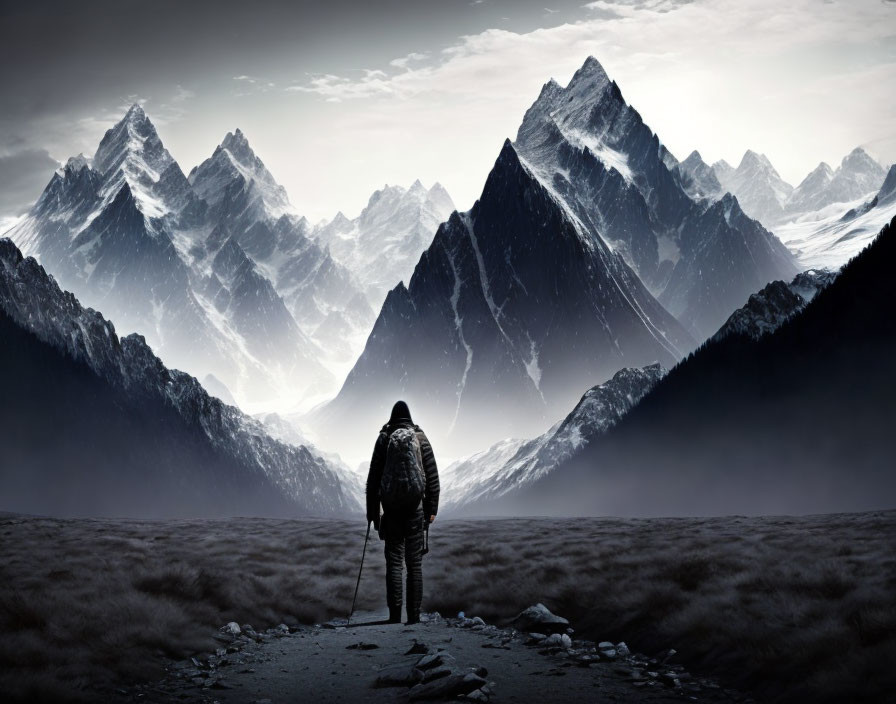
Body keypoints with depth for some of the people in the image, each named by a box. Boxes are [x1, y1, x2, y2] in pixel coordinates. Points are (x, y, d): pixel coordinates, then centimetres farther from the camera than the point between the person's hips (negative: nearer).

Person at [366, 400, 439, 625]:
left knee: (394, 562, 2)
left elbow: (373, 478, 3)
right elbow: (433, 477, 4)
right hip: (415, 508, 0)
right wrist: (432, 509, 9)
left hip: (391, 507, 0)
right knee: (415, 563, 4)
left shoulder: (383, 439, 2)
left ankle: (395, 615, -3)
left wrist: (372, 512, 9)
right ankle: (414, 614, 2)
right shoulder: (421, 438, 4)